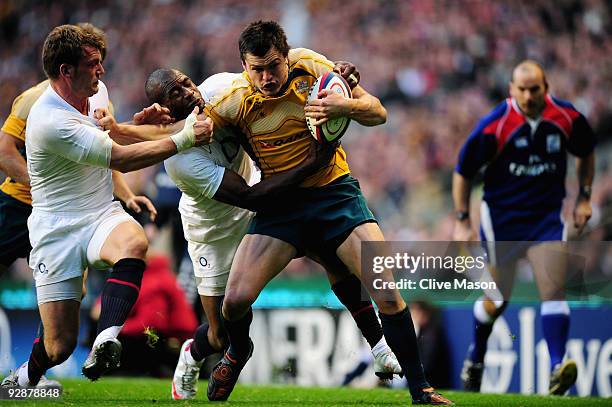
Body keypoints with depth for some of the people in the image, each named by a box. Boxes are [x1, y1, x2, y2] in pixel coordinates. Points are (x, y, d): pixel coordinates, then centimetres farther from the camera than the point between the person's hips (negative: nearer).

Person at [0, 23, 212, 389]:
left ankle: (107, 339, -47)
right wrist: (183, 139, -18)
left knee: (133, 243, -35)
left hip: (102, 215, 6)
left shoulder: (94, 93, 5)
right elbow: (122, 160, -22)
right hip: (58, 232, -6)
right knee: (60, 345, -5)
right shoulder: (51, 122, -23)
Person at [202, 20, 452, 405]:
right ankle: (238, 352, 25)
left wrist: (346, 105, -26)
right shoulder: (235, 101, -12)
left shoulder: (313, 70, -11)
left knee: (388, 292, -16)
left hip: (335, 190, 0)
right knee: (236, 298, -12)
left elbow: (378, 113, -7)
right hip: (280, 201, 1)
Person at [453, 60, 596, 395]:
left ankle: (557, 368, -18)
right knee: (497, 299, 7)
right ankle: (475, 358, 32)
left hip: (547, 215, 2)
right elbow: (462, 172, -6)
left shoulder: (568, 119, -7)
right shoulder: (494, 125, -17)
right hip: (501, 214, -2)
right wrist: (462, 221, -7)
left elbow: (586, 152, 15)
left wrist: (584, 197, 11)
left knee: (554, 290, -14)